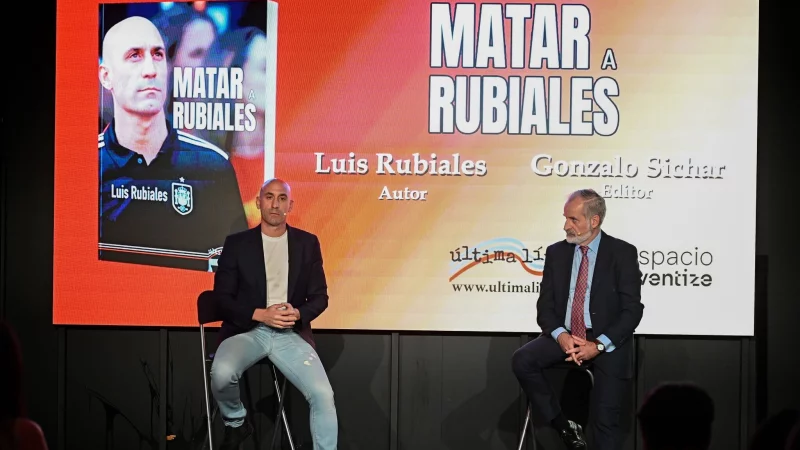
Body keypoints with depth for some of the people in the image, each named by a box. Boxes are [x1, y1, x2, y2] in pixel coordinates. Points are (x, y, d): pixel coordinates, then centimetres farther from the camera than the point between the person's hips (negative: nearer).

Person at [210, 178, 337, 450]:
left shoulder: (307, 243, 9)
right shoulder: (236, 244, 4)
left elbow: (319, 296, 9)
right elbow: (223, 298, 1)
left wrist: (298, 314, -13)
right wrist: (260, 315, -16)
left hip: (291, 333, 1)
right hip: (247, 330, -1)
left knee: (323, 395, -21)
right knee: (222, 374, -32)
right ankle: (235, 423, 1)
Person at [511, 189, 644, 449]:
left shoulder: (623, 253, -7)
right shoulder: (556, 252, 5)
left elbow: (632, 310, -10)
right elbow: (545, 306, 3)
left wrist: (599, 345, -21)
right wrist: (561, 336, -18)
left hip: (607, 343, -3)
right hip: (564, 336, 3)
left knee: (605, 420, -7)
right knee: (522, 360, -24)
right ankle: (564, 427, -11)